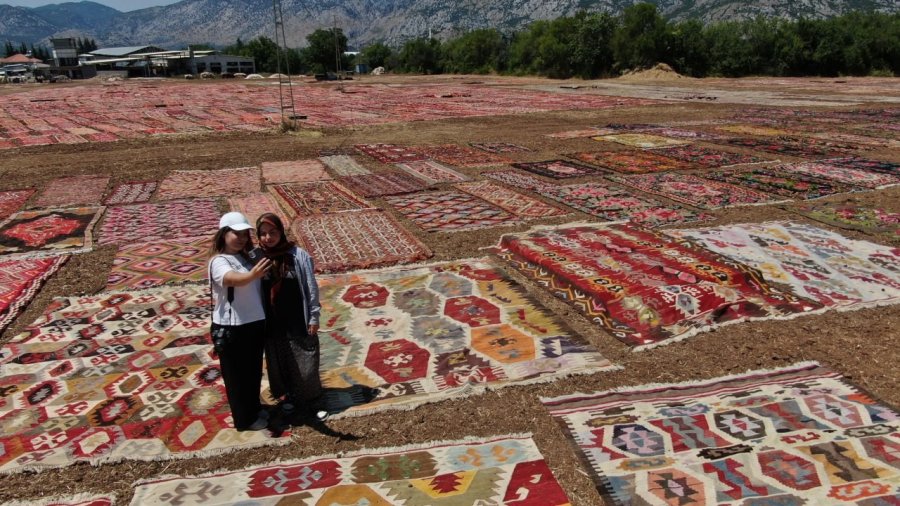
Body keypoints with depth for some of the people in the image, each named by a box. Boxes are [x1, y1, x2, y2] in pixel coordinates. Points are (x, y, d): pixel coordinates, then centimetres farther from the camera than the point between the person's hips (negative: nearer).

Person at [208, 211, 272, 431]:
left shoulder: (247, 257, 9)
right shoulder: (219, 261, -16)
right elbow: (233, 279, -40)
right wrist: (253, 275, -59)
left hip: (255, 322, 8)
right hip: (231, 328, -8)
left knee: (254, 371, 22)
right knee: (237, 374, 9)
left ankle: (254, 408, 40)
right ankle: (245, 419, 24)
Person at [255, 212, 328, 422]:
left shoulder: (298, 255, -10)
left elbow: (311, 287, -6)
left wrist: (314, 317, -6)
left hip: (299, 322, -2)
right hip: (274, 325, 3)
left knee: (306, 365, 5)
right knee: (280, 365, 15)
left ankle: (313, 402, 22)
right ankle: (290, 397, 36)